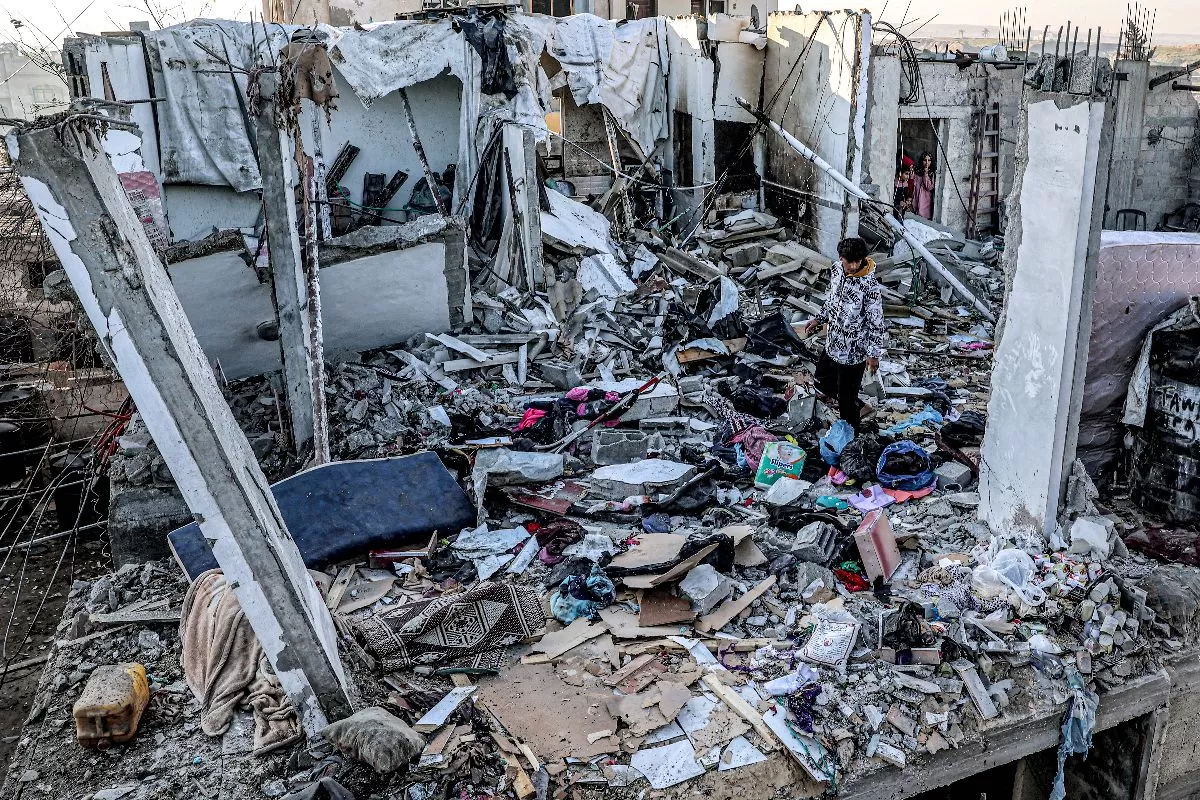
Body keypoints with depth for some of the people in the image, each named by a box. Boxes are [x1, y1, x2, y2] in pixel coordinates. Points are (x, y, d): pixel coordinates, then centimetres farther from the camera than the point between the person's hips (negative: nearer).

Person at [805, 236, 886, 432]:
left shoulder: (869, 285, -27)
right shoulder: (836, 270, -7)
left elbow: (876, 322, -19)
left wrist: (874, 354, -17)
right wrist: (819, 319, 19)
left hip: (854, 351, -7)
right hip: (833, 344, 7)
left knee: (847, 397, 8)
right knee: (822, 381, 25)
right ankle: (854, 405, 49)